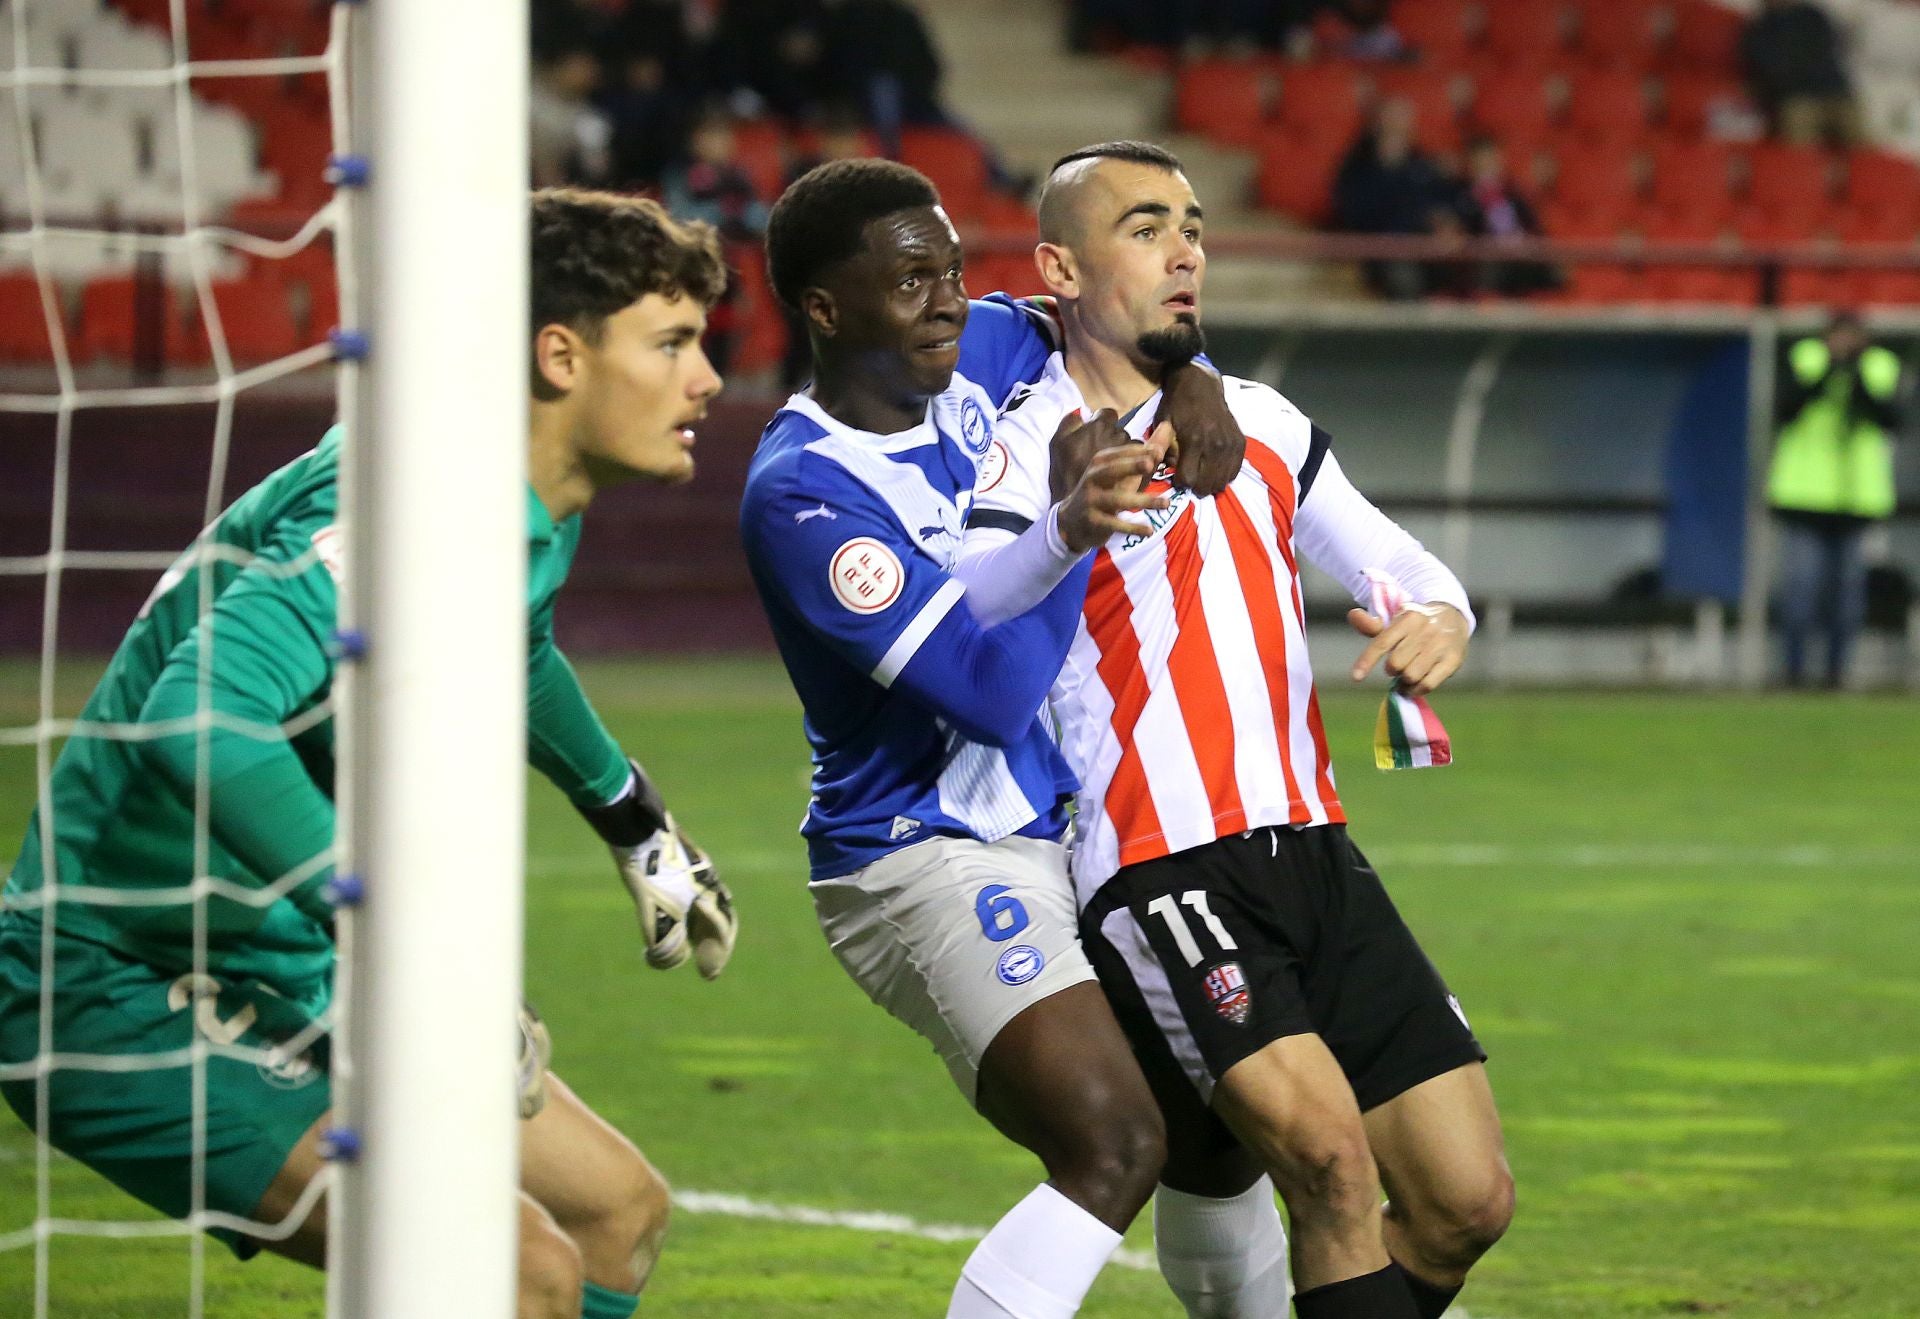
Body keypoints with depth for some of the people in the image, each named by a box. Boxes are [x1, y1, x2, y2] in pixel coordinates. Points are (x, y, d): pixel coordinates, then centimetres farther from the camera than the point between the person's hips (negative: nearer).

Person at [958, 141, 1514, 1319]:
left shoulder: (1261, 421, 17)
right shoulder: (1030, 442, -4)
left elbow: (1406, 572, 24)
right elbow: (962, 612, -24)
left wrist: (1440, 619, -2)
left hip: (1315, 850, 7)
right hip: (1160, 869, -7)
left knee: (1467, 1200, 0)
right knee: (1325, 1145, -26)